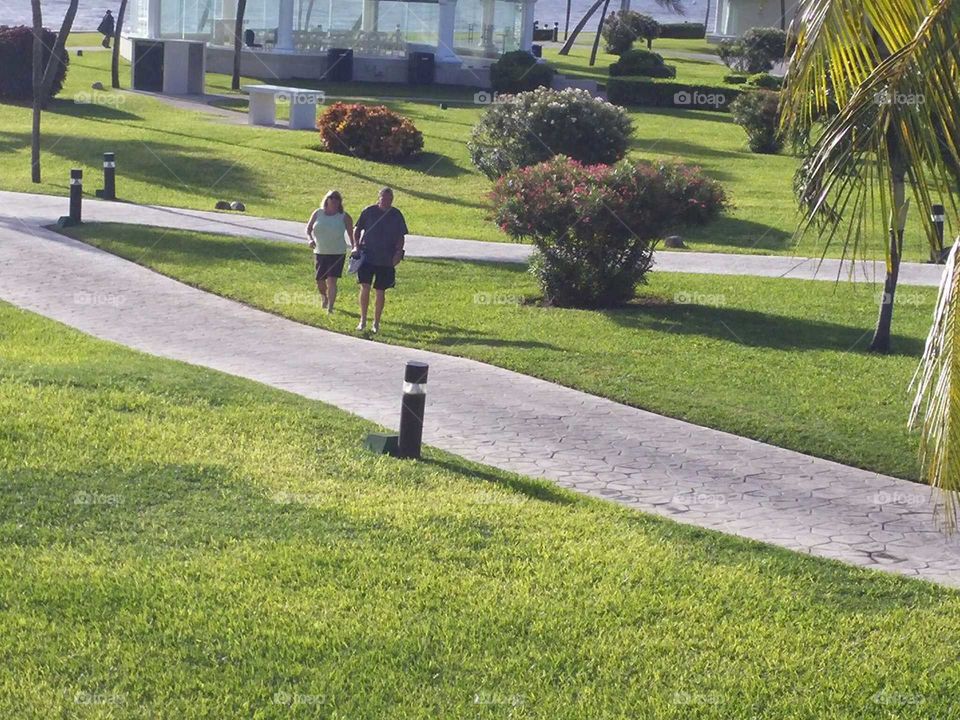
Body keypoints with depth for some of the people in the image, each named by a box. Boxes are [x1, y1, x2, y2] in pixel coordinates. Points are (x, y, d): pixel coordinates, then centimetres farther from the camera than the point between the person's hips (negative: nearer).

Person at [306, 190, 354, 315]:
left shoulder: (344, 217, -4)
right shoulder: (318, 213, 3)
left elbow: (351, 233, 3)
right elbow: (308, 228, 9)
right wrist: (310, 239, -10)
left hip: (337, 253, -3)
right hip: (320, 252, 3)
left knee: (331, 280, -13)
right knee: (320, 280, 11)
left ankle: (330, 307, -11)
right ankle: (324, 298, 41)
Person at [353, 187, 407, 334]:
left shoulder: (396, 215, 3)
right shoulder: (368, 211, 0)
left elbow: (401, 237, 7)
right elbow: (357, 229, 9)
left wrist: (398, 253, -7)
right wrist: (356, 245, -5)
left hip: (386, 260, 1)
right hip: (367, 256, -1)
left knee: (380, 291, 6)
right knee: (365, 287, -10)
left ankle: (376, 323, 17)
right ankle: (363, 320, 2)